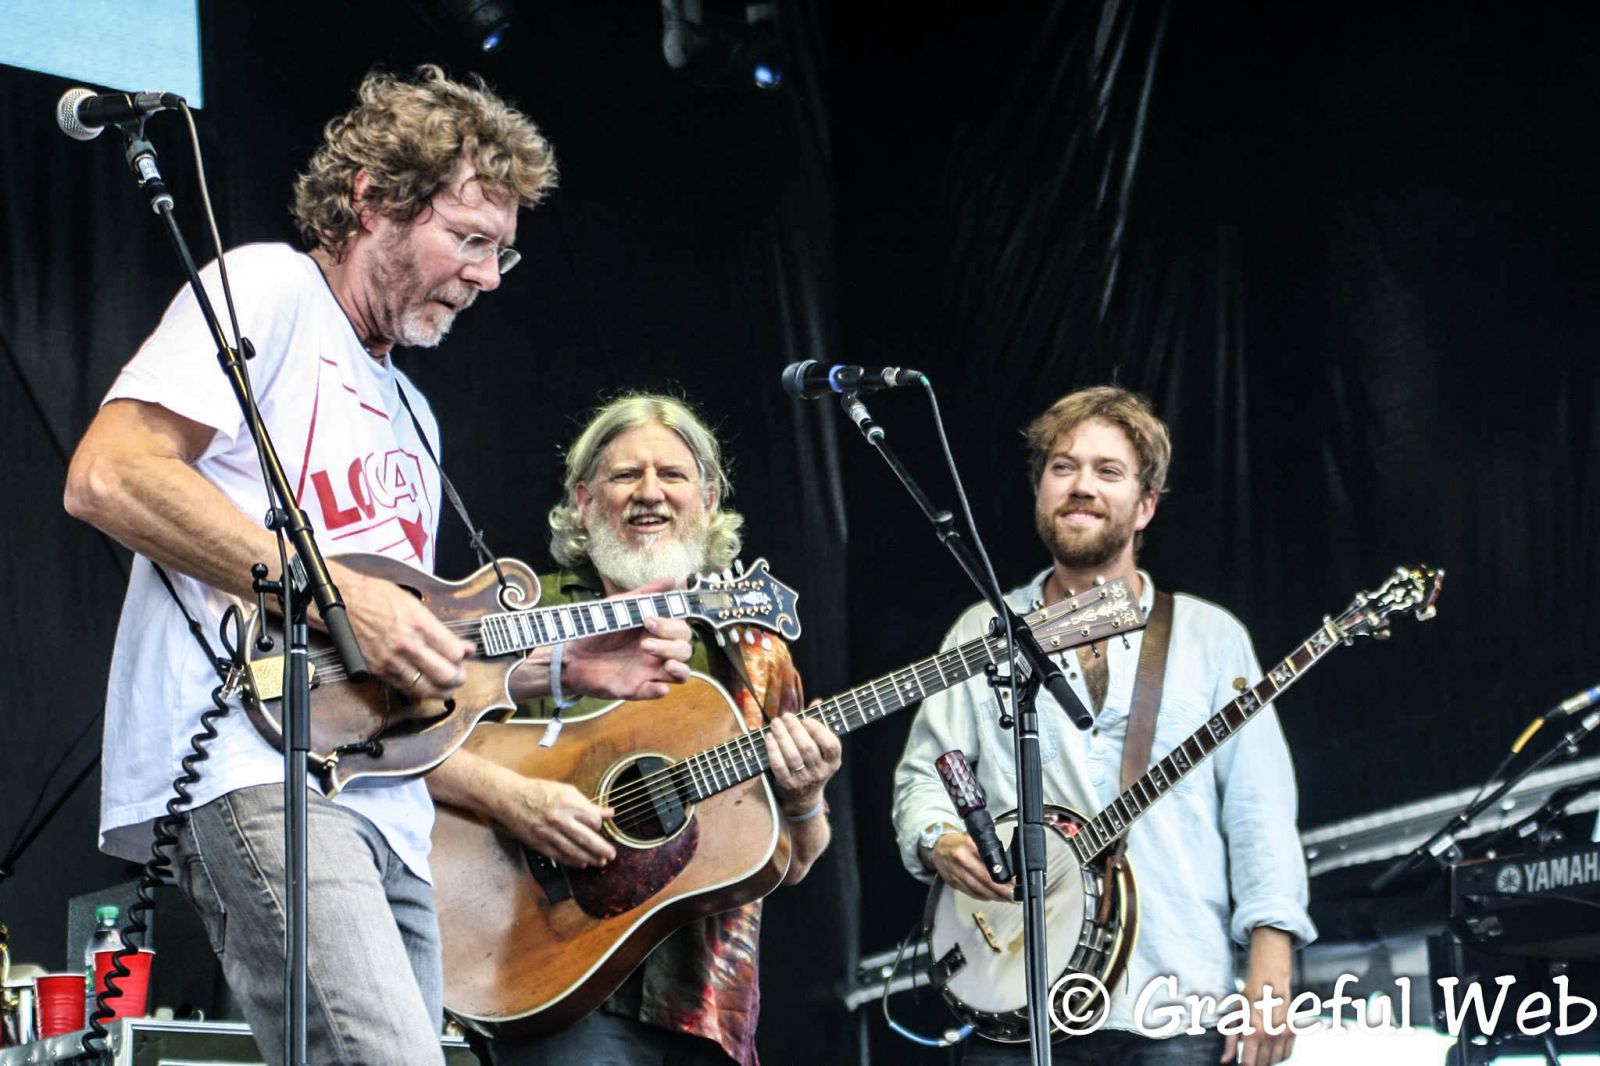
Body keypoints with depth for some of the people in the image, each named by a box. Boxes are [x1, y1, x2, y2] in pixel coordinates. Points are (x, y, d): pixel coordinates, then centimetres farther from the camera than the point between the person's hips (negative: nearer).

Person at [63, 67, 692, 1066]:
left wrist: (566, 665, 17)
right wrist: (338, 596, -15)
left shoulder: (409, 412, 30)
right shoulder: (267, 291, 2)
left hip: (388, 808, 10)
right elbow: (109, 477, -13)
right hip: (253, 768, -10)